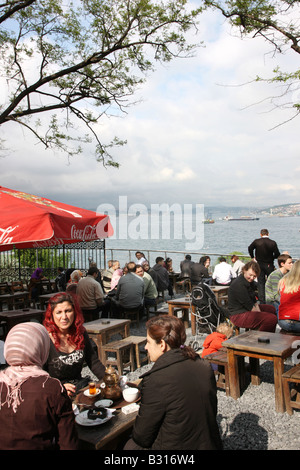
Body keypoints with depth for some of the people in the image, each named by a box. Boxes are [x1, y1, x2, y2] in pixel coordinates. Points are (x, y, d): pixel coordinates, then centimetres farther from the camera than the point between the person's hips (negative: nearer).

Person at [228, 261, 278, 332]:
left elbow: (254, 300, 12)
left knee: (272, 309, 26)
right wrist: (259, 314, -10)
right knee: (272, 319, -23)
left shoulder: (250, 281, 8)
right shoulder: (239, 285, -24)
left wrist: (259, 312, -1)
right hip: (238, 315, -11)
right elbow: (249, 306, -21)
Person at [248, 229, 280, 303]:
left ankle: (262, 300, 9)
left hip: (259, 264, 2)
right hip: (269, 265, -1)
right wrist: (272, 258, 10)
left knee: (261, 282, 9)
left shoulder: (256, 241, -8)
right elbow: (277, 254, -10)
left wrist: (253, 257, 21)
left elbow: (250, 248, 7)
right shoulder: (273, 243, -12)